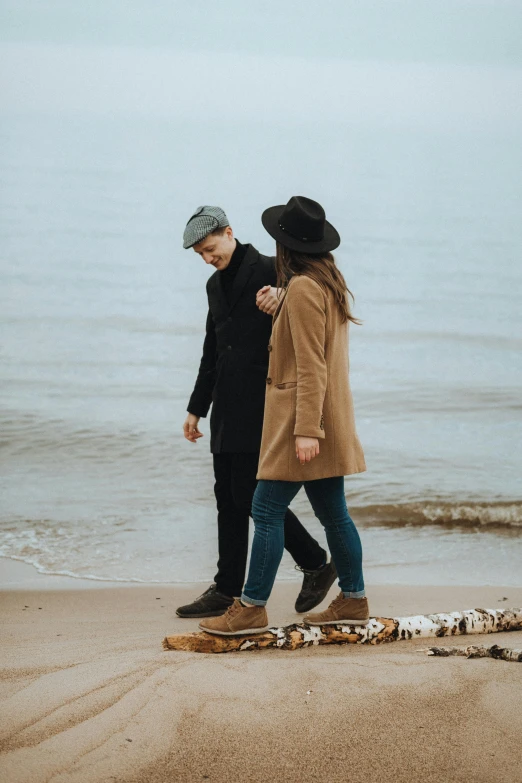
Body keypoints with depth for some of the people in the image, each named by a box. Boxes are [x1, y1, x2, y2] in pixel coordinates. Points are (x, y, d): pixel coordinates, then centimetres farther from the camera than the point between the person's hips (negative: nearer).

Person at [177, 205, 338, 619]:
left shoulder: (269, 271, -8)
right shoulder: (216, 285, 17)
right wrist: (197, 407, 25)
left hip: (260, 406, -8)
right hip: (228, 410, 8)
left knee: (249, 495, -11)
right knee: (228, 499, 7)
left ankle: (317, 564, 4)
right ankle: (227, 590, 11)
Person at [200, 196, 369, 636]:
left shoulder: (302, 289, -16)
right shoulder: (331, 284, 13)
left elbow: (311, 367, -20)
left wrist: (306, 430, -22)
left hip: (301, 419, -10)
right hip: (329, 422, 10)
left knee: (267, 511, -7)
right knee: (332, 513, 13)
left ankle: (253, 608, -6)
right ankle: (353, 600, 18)